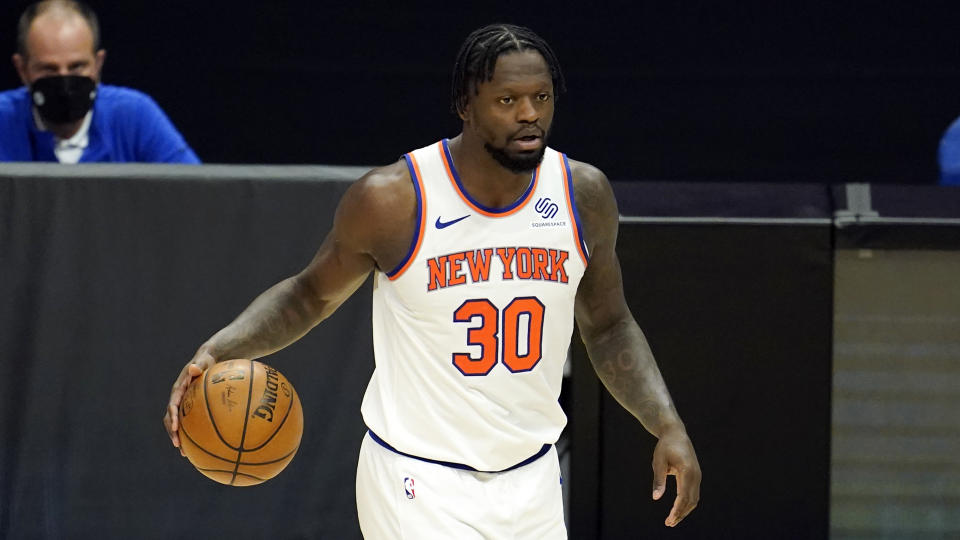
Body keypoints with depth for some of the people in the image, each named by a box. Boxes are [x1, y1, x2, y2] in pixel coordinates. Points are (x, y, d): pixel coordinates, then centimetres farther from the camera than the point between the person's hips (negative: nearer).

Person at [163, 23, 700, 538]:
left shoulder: (584, 194, -2)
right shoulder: (394, 199, -13)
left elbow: (607, 326, 13)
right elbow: (310, 294, 3)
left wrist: (669, 426, 1)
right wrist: (218, 350, -13)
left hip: (530, 482, 5)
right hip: (422, 484, -5)